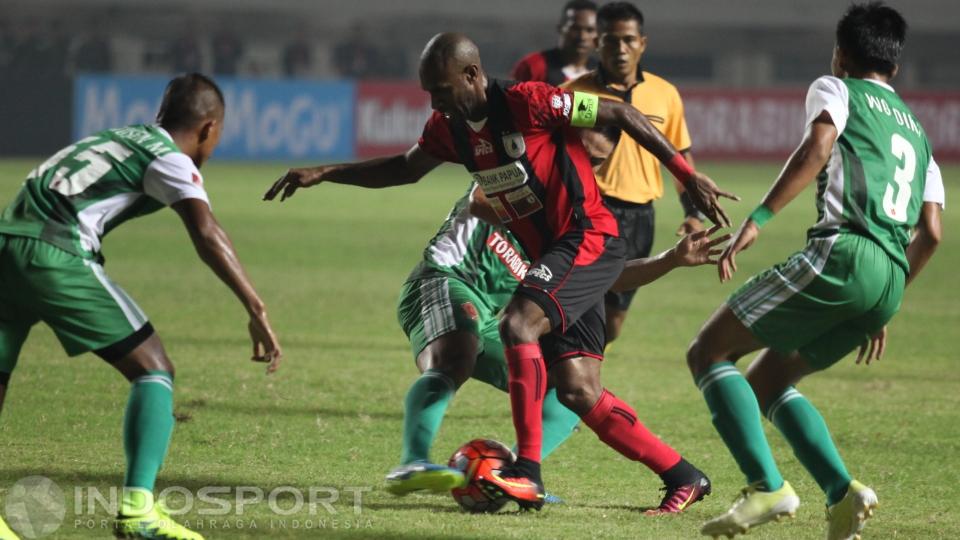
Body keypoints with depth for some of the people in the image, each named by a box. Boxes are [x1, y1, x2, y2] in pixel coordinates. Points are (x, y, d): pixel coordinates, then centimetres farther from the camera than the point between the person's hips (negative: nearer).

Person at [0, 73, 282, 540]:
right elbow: (205, 232, -10)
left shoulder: (118, 138, 30)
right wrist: (257, 311, -14)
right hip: (54, 252, -7)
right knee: (153, 369, 2)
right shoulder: (171, 160, 5)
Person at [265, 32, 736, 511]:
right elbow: (406, 168, 23)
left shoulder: (528, 102, -18)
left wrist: (688, 176, -15)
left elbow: (619, 115, -14)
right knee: (578, 393, 2)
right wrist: (324, 174, 14)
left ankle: (528, 473, -27)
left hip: (589, 240, -8)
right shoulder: (449, 127, 4)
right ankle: (682, 476, 13)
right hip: (550, 257, 8)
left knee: (517, 323, -27)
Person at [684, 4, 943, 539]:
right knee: (766, 382, 20)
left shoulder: (836, 90, 11)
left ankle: (767, 486, -14)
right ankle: (843, 492, 1)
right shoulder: (915, 131, 30)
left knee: (708, 353, 2)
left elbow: (817, 149, -11)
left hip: (840, 255, -7)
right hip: (889, 283, 7)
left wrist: (757, 219, -18)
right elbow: (931, 233, 23)